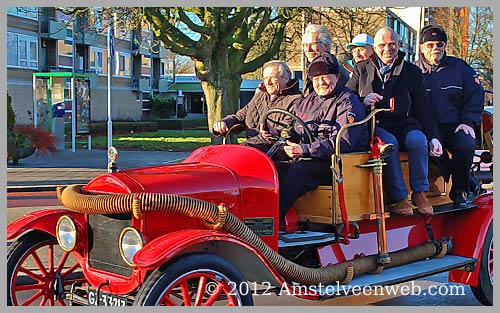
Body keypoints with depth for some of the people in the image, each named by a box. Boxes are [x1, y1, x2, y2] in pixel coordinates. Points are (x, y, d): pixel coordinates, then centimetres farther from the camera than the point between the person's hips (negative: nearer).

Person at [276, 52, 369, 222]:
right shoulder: (305, 103, 22)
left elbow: (343, 142, -16)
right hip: (302, 161, 7)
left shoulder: (348, 103, -2)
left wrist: (304, 150, -24)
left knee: (299, 170, -34)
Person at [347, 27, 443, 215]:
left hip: (403, 124, 2)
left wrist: (433, 136, -2)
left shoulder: (412, 72, 16)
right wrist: (362, 102, -12)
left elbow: (422, 109, 12)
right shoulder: (361, 69, 15)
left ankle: (419, 193, -16)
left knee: (418, 140, -32)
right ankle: (398, 198, -28)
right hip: (374, 125, -1)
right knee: (389, 142, -35)